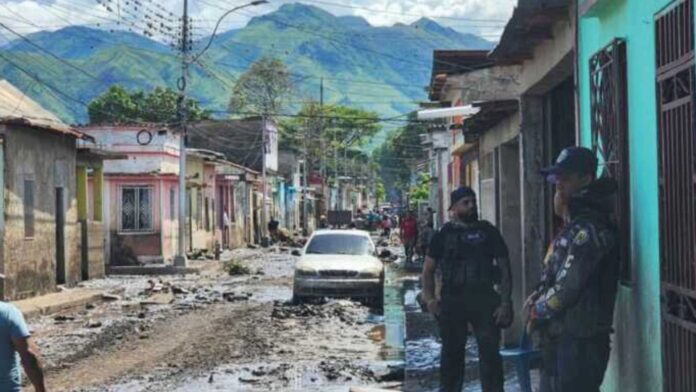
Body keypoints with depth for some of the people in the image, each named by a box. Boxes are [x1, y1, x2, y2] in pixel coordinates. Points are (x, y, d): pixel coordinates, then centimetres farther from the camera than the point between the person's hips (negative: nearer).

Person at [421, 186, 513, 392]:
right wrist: (430, 298, -4)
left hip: (484, 300, 0)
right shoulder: (444, 234, 6)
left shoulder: (488, 232, 6)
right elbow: (428, 270, 9)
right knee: (452, 354, 9)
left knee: (490, 353, -6)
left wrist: (505, 303, -6)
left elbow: (505, 269, 4)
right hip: (452, 301, 1)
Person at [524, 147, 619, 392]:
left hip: (579, 340, -11)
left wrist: (537, 312, -6)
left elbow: (567, 286, -21)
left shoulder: (587, 229, -18)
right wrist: (539, 296, 6)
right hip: (562, 336, 11)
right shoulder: (574, 225, 16)